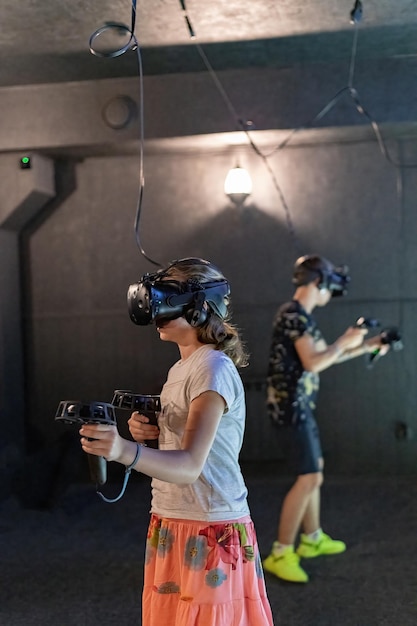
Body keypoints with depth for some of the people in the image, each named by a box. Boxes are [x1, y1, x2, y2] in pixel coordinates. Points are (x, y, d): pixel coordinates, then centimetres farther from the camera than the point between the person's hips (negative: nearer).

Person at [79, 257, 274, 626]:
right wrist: (149, 432, -2)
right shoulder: (181, 369, 11)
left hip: (209, 533, -9)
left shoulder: (213, 370, -17)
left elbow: (190, 465, -27)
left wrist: (127, 452, -43)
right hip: (170, 527, 9)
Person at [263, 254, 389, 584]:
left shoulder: (302, 316, 14)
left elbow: (324, 356, 23)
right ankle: (280, 554, -5)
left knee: (313, 471, 19)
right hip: (291, 406, -10)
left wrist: (366, 346, 21)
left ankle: (312, 539, 32)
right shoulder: (294, 314, -17)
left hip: (300, 405, 10)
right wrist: (346, 341, -9)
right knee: (309, 478, -10)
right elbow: (313, 363, -23)